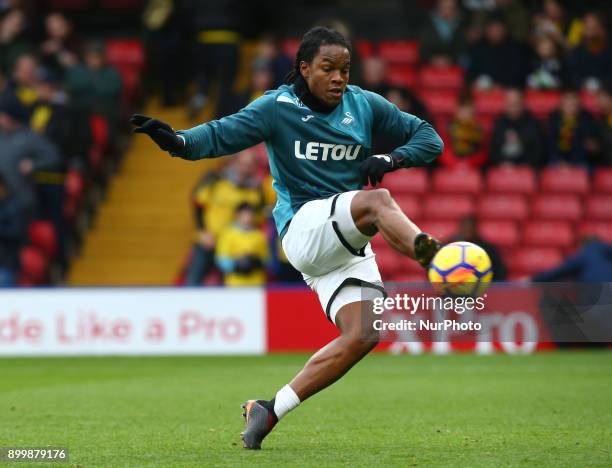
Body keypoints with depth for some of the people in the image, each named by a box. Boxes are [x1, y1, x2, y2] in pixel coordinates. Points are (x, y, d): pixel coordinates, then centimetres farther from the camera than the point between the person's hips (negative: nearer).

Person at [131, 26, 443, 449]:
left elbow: (428, 138, 9)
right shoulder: (278, 108, -4)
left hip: (348, 243, 5)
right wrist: (178, 141, -36)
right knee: (377, 201, -33)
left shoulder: (365, 105, 6)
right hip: (304, 228, -5)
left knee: (361, 337, -10)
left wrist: (390, 159, -11)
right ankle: (430, 255, -63)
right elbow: (223, 134, -16)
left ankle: (270, 410, -2)